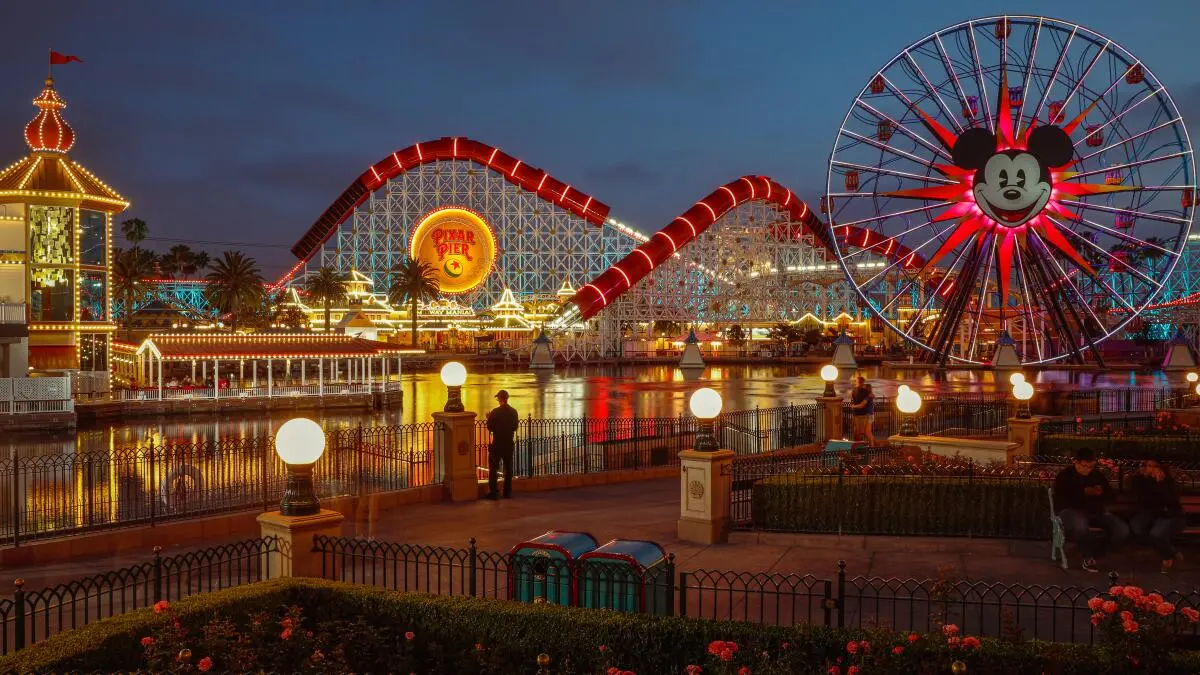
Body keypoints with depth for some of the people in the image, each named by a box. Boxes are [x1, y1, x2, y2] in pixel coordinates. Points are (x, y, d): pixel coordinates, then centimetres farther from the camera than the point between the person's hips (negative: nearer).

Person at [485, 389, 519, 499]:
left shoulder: (495, 412, -14)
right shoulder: (514, 412, 0)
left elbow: (489, 427, -9)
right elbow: (515, 427, 8)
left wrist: (489, 418, 7)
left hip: (497, 443, -4)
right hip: (509, 444, 4)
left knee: (493, 468, 2)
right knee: (508, 468, 12)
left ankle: (493, 492, -1)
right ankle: (507, 492, 15)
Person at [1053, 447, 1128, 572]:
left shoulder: (1097, 475, 16)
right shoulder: (1064, 475, 1)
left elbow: (1112, 496, 16)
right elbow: (1060, 500, -11)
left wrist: (1101, 493, -8)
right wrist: (1083, 493, -17)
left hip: (1096, 511, 5)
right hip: (1072, 510, -5)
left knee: (1122, 529, -20)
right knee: (1080, 524, -42)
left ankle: (1096, 554, -1)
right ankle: (1088, 557, -15)